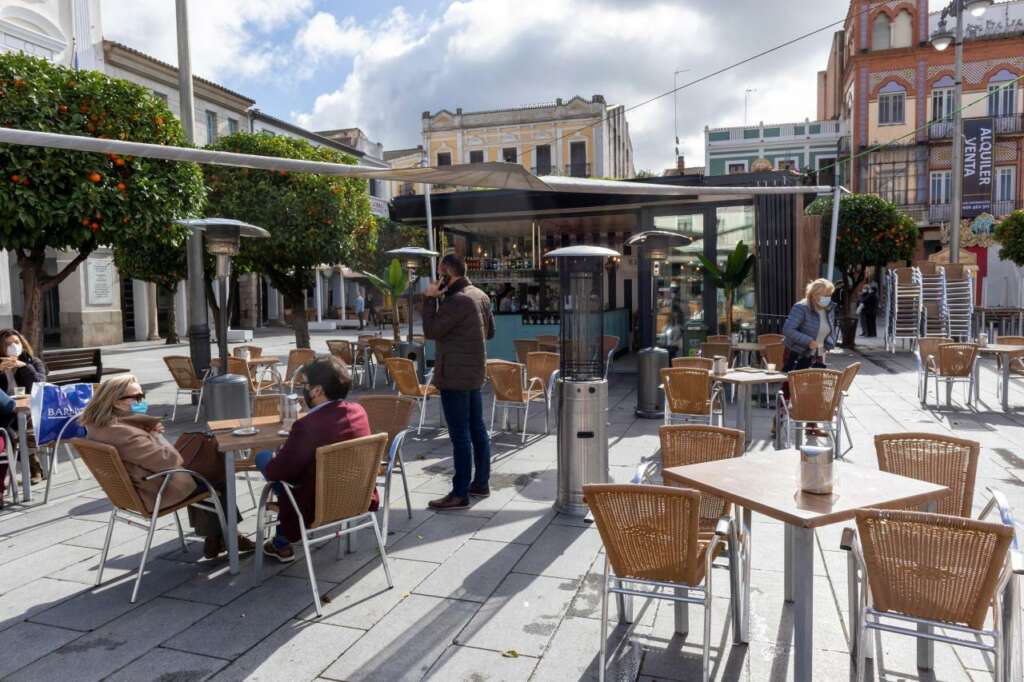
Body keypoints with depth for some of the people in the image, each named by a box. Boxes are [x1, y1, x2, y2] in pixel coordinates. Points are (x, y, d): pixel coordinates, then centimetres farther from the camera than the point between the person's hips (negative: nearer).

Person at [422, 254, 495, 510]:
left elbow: (431, 330, -14)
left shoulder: (457, 300, -19)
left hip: (455, 375, -10)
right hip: (475, 372, 10)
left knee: (460, 434, -5)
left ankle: (460, 494, 0)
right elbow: (489, 331, 18)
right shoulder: (480, 295, 10)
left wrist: (430, 299, -9)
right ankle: (481, 483, 25)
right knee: (477, 428, 15)